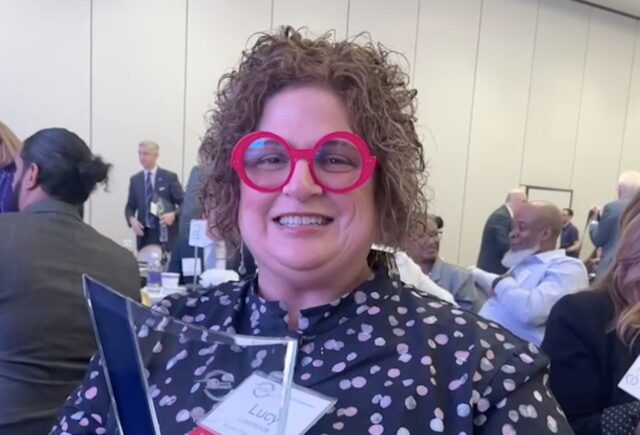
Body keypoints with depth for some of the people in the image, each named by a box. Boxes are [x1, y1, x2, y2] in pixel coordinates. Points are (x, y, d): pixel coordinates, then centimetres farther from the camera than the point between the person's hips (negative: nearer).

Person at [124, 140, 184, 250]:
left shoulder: (170, 177, 1)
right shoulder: (135, 180, 11)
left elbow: (183, 203, -1)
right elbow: (130, 206, 14)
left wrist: (174, 214, -21)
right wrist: (131, 219, -8)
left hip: (167, 234, -3)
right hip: (145, 235, 3)